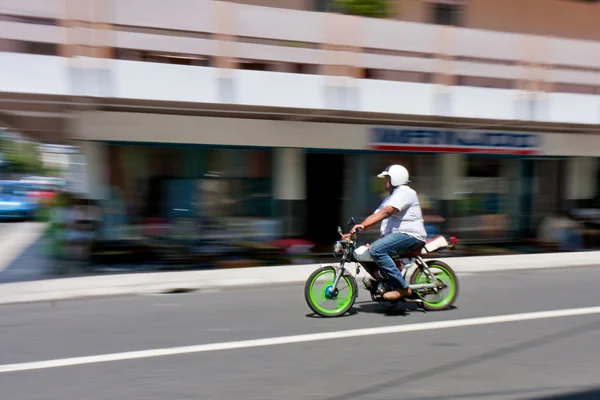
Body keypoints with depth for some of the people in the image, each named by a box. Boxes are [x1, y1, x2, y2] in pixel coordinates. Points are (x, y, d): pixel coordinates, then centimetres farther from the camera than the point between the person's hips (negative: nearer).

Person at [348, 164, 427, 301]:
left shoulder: (404, 192, -8)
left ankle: (402, 288, -26)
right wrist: (356, 231, 5)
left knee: (376, 249, -29)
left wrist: (363, 225, -33)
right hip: (397, 235, 10)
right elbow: (375, 215, 17)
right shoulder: (391, 197, 25)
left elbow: (386, 212, -24)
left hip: (409, 235, -10)